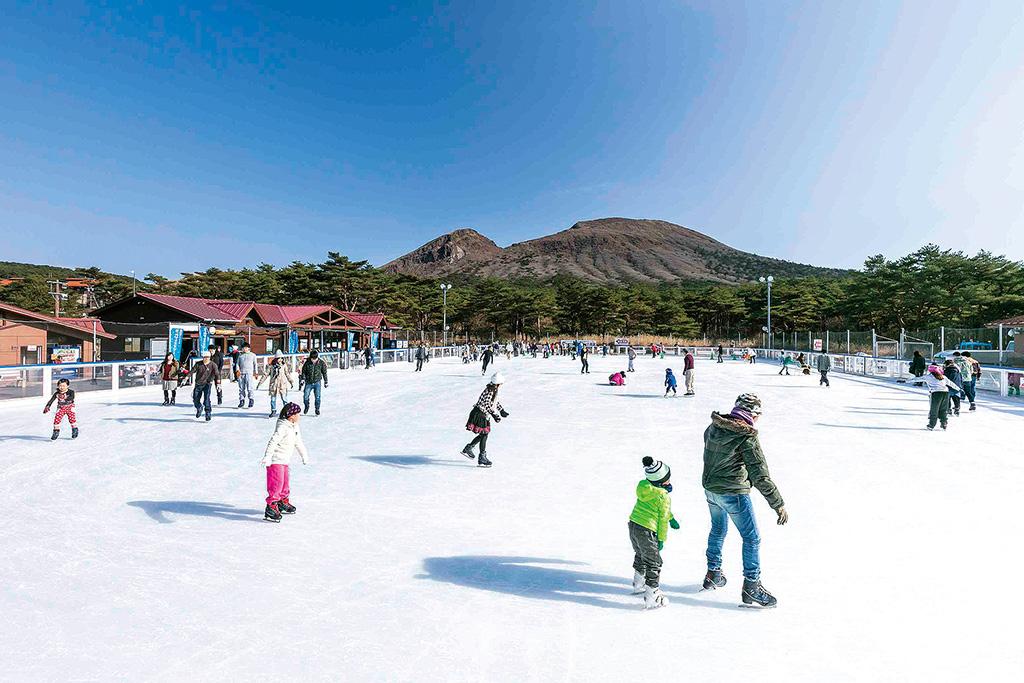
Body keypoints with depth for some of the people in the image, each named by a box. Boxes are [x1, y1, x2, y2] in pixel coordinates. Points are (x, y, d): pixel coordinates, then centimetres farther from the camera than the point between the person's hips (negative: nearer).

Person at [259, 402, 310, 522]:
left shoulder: (294, 426, 10)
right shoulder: (282, 427, -20)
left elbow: (298, 442, 23)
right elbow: (273, 441, -29)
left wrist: (304, 456, 32)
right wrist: (267, 457, -37)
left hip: (285, 460, 10)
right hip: (275, 460, -10)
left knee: (285, 483, 20)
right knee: (276, 483, -13)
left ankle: (283, 503, 36)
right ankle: (271, 507, -9)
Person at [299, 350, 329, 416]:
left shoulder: (321, 363, -7)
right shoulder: (307, 363, -8)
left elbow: (324, 373, 5)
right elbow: (303, 372, 5)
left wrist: (325, 382, 8)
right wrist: (302, 379, -6)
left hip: (317, 382, -1)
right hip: (308, 382, 1)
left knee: (317, 397, -6)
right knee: (305, 396, -3)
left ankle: (317, 409, 12)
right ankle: (306, 406, 24)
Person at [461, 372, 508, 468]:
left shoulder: (494, 390, 8)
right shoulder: (489, 391, -23)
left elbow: (495, 401, 23)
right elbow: (487, 405, -26)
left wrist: (502, 411, 26)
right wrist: (495, 415, -24)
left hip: (484, 415, 10)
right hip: (479, 414, -10)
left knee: (483, 435, 16)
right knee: (484, 435, -5)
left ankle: (468, 448, 31)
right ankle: (482, 458, 1)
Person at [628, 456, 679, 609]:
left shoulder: (643, 486, 6)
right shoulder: (664, 497, -16)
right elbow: (663, 519, -10)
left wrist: (671, 518, 27)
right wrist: (662, 539, 1)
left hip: (633, 525, 8)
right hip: (646, 531, -8)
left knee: (640, 555, 28)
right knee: (653, 563, 6)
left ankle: (638, 585, 45)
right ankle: (652, 599, 9)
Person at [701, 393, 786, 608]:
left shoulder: (713, 428, 1)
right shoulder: (747, 437, -21)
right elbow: (760, 474, -20)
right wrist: (778, 504, -14)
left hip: (709, 488, 8)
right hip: (733, 493, -8)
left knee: (718, 530, 25)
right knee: (752, 538, 7)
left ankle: (713, 575, 37)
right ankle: (751, 588, 14)